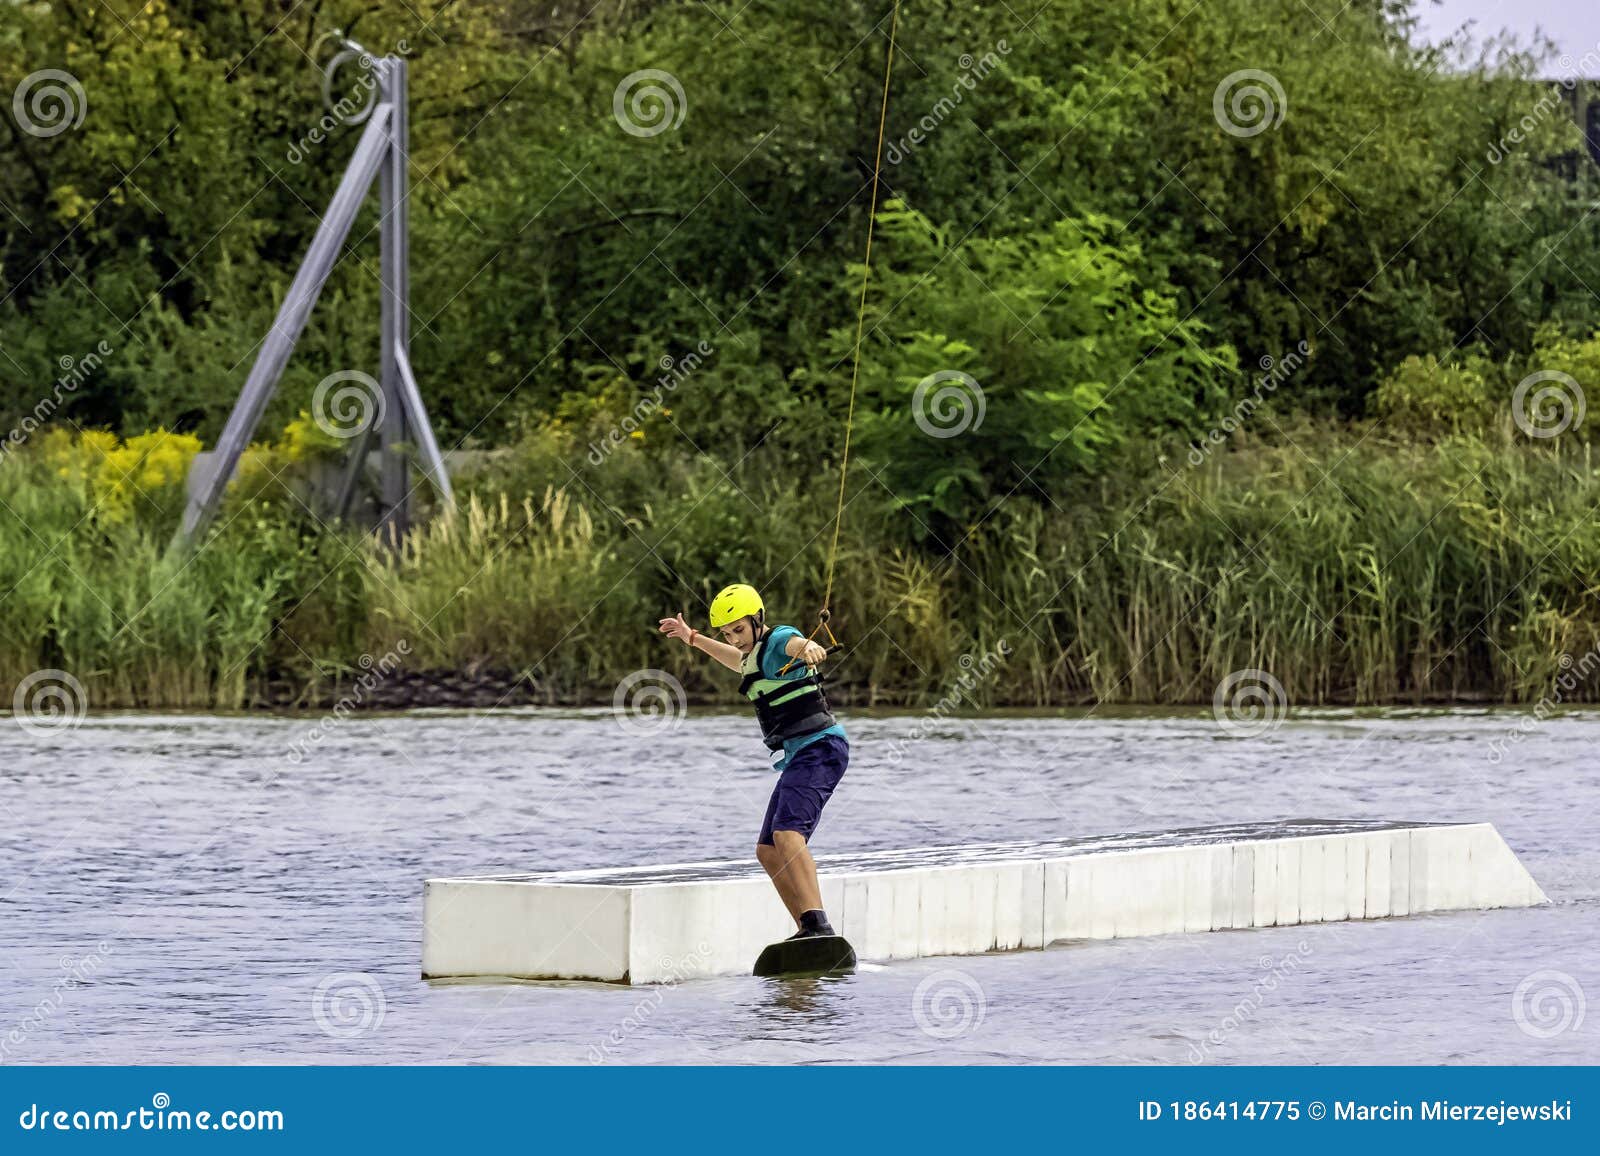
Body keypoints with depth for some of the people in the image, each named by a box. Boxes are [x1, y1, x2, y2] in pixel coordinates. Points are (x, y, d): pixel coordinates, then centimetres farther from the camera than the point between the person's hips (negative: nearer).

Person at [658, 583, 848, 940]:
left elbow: (796, 643, -34)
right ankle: (808, 931, 12)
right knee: (768, 851, 11)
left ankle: (819, 925, -41)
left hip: (819, 747, -11)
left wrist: (808, 648, -58)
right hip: (798, 759, 11)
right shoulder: (756, 654, 22)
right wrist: (693, 639, 55)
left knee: (787, 833, -28)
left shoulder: (779, 641, -8)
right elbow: (739, 660, 49)